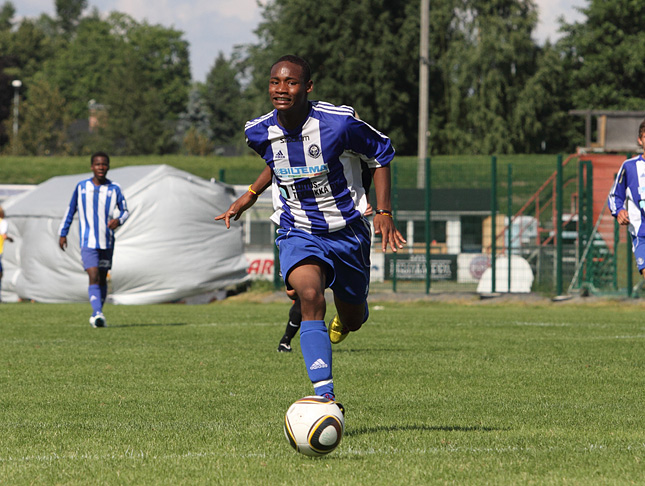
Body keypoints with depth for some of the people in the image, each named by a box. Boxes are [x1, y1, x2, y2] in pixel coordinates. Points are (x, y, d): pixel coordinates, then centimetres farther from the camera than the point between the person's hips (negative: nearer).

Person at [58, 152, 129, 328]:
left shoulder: (114, 189, 1)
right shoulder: (81, 187, 1)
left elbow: (125, 211, 6)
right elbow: (70, 210, 10)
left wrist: (119, 220, -17)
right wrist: (63, 233, 10)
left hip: (107, 242, 2)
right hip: (88, 242, -2)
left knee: (102, 279, 11)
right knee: (94, 277, -16)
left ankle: (97, 315, 25)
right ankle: (97, 314, -26)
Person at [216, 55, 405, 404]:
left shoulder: (338, 123, -20)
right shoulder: (260, 132, -7)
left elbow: (381, 153, -3)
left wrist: (384, 212, -8)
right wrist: (250, 195, 9)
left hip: (348, 231, -1)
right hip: (298, 233, 1)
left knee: (353, 320, 14)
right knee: (309, 296, -29)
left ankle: (343, 320, 57)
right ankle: (325, 396, -35)